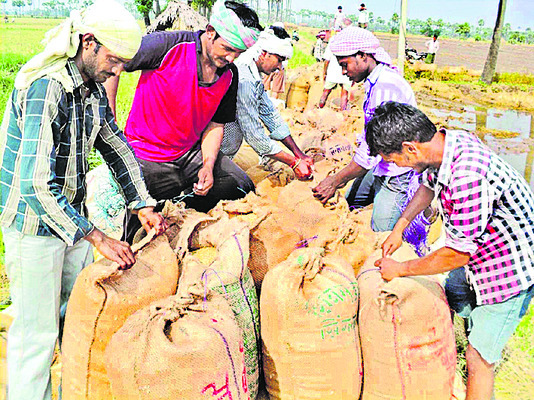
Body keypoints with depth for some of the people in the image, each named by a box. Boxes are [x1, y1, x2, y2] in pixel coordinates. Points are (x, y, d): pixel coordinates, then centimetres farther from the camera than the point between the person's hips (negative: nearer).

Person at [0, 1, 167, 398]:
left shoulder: (93, 87, 2)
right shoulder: (45, 88, -25)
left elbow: (116, 146, 13)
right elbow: (37, 186, -31)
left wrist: (144, 205, 4)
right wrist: (99, 238, -29)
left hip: (71, 216, 8)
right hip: (33, 222, -8)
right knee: (38, 330, 2)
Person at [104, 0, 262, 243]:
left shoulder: (229, 75, -1)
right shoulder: (168, 46, -20)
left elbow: (216, 124, 7)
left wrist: (208, 166, -9)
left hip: (191, 152, 6)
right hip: (148, 156, -6)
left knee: (241, 187, 4)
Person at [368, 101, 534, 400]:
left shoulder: (467, 175, -39)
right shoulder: (449, 140, -11)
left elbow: (457, 255, -29)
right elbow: (429, 185, 13)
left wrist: (400, 269, -15)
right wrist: (399, 228, 7)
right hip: (479, 254, 9)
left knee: (479, 358, -1)